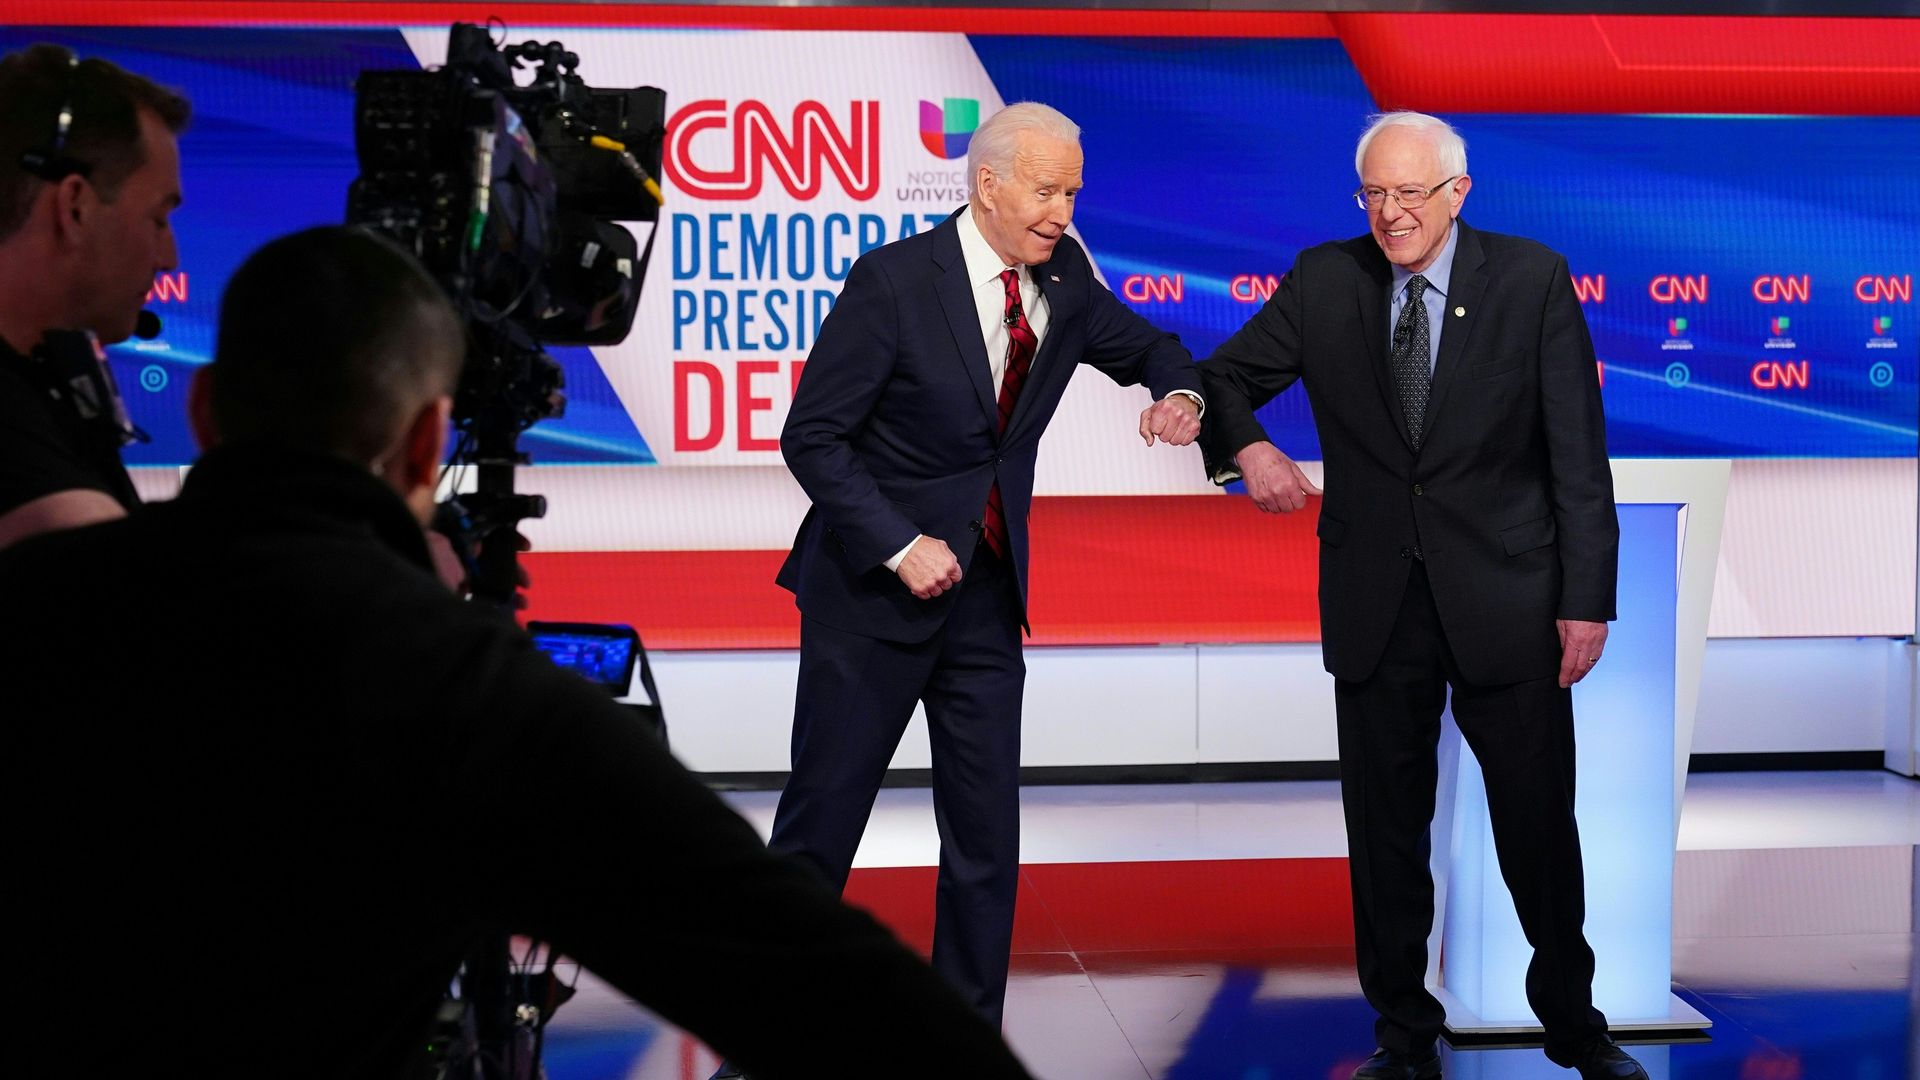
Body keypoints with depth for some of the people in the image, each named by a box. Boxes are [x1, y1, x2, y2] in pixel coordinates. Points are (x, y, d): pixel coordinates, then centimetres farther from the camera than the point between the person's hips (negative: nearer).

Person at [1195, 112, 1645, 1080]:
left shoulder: (1532, 279, -3)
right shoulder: (1324, 282, 2)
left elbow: (1578, 455, -4)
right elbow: (1224, 377, 10)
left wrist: (1587, 599, -9)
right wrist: (1247, 447, -14)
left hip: (1506, 600, -2)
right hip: (1376, 603, 2)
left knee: (1540, 822, 7)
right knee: (1383, 832, 9)